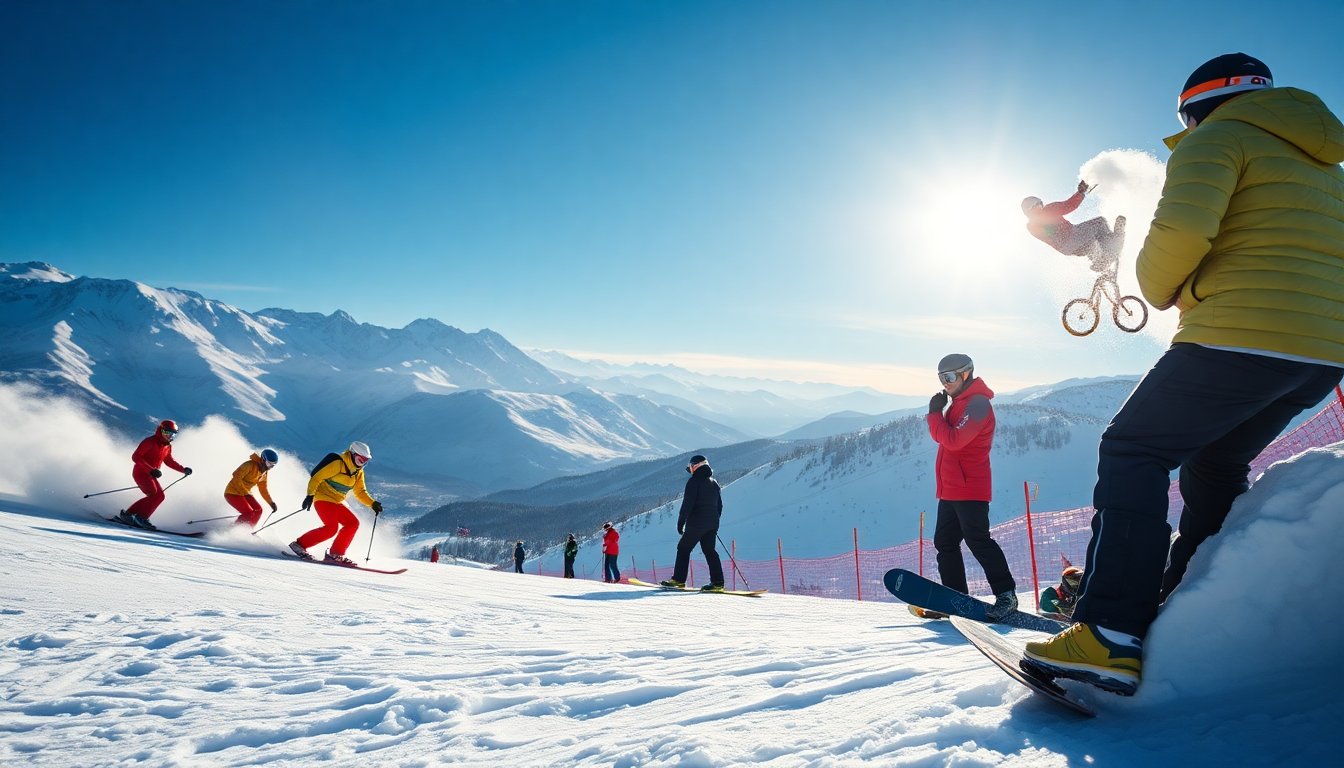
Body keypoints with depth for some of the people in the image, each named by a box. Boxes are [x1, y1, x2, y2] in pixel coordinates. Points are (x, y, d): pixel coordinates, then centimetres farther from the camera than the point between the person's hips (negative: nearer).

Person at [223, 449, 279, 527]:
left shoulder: (264, 473, 6)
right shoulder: (250, 465, -20)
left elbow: (263, 489, 15)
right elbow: (236, 477, -25)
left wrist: (271, 503, 7)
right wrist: (246, 493, -25)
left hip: (245, 493, 8)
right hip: (233, 492, -8)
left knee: (258, 510, -7)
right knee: (249, 513, -21)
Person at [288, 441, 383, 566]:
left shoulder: (358, 472, 8)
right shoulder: (338, 463, -16)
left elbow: (360, 492, 13)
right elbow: (316, 477, -18)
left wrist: (373, 503, -2)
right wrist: (310, 495, -28)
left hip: (337, 502, 8)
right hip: (323, 498, -8)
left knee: (353, 523, -3)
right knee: (332, 527, -22)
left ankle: (335, 554, 1)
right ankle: (299, 544, -9)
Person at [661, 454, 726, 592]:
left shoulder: (694, 481, -9)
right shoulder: (714, 482, 15)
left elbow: (687, 504, -16)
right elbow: (720, 505, 19)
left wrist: (680, 522, -12)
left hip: (696, 523, -7)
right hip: (712, 524, 7)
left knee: (683, 548, 4)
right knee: (709, 551, 6)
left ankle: (679, 580, 3)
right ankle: (717, 582, -4)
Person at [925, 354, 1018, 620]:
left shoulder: (977, 403, -12)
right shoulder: (960, 403, 19)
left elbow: (953, 440, -20)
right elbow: (942, 436, 20)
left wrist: (935, 413, -11)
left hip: (969, 490, -10)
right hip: (951, 489, 10)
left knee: (977, 540, -13)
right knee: (945, 543, 11)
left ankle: (1006, 594, -8)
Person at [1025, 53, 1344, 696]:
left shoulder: (1219, 139, 2)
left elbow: (1181, 228, -17)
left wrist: (1160, 288, 3)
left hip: (1241, 338, -8)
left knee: (1134, 450, -3)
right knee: (1215, 463, 23)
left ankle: (1113, 636, -14)